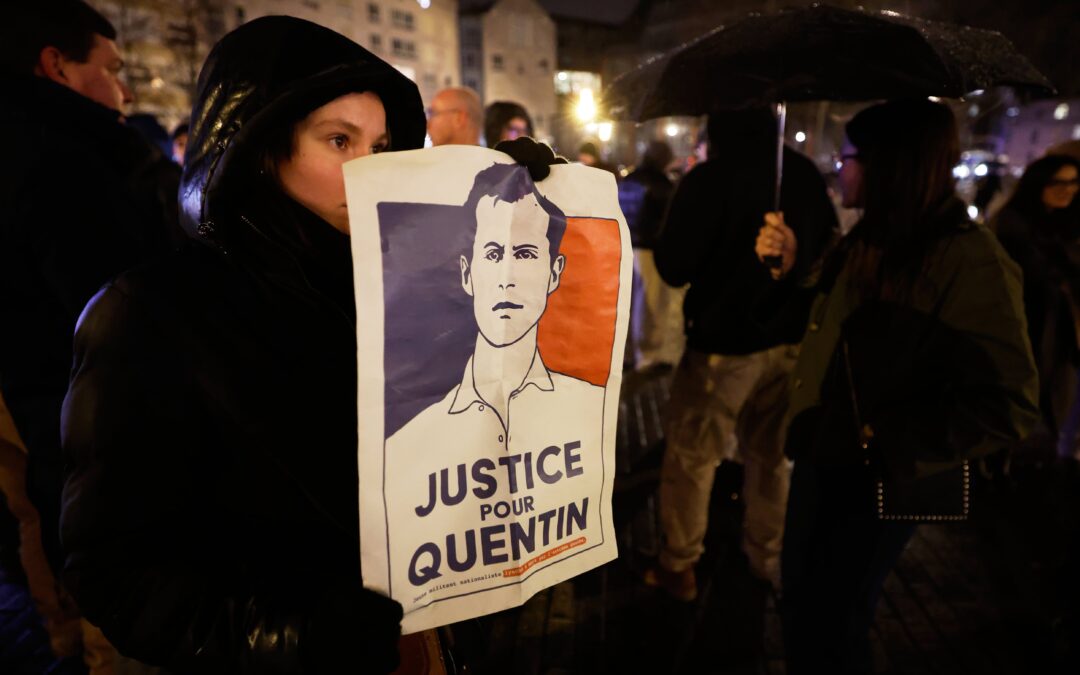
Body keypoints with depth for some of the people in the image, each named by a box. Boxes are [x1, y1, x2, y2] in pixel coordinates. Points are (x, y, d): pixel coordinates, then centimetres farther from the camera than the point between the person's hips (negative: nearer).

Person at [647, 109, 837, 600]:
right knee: (771, 454, 18)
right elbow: (827, 246, 14)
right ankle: (768, 559, 31)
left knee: (691, 457, 9)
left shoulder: (708, 179, -16)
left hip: (724, 342, -5)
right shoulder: (805, 173, 1)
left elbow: (673, 268, -13)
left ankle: (679, 566, 19)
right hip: (789, 338, 5)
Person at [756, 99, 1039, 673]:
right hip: (821, 459, 8)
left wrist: (891, 445, -21)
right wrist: (787, 268, 3)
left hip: (874, 481, -8)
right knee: (799, 611, 24)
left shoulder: (968, 261, -20)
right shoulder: (867, 243, 6)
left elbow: (1007, 406, -22)